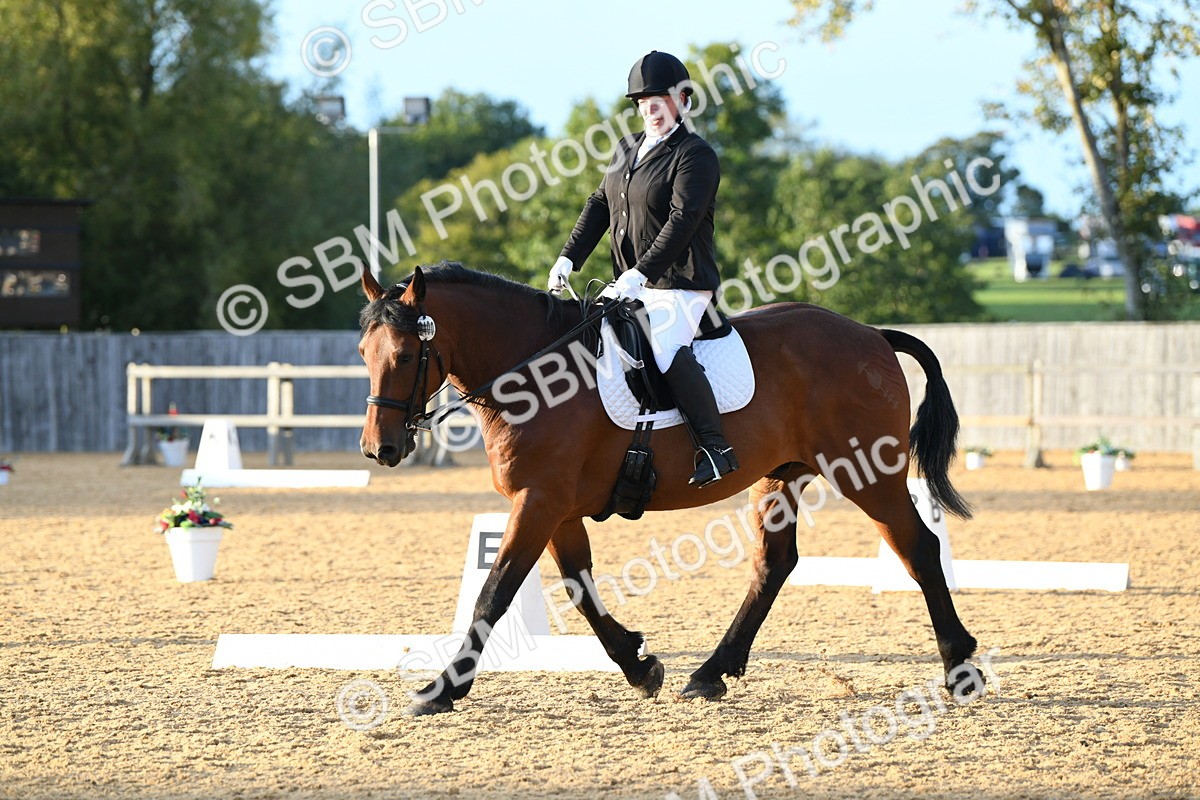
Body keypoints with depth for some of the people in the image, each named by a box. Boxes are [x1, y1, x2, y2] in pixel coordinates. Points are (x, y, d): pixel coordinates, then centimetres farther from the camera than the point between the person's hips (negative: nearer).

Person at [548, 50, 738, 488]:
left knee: (665, 348, -32)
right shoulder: (627, 150, 15)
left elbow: (682, 221, -21)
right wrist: (569, 259, 4)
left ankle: (716, 446, -26)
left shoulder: (695, 156, -11)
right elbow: (598, 207, 17)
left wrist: (640, 273, -29)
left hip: (681, 284, -9)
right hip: (634, 286, 9)